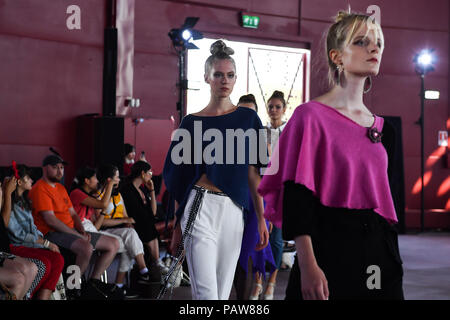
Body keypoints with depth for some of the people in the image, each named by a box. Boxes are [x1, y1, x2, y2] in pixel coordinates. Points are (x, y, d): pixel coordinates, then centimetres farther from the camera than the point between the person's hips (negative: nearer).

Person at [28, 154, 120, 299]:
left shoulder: (61, 188, 21)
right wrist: (78, 235, -16)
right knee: (86, 247, -38)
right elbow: (51, 220, -18)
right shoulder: (40, 189, -10)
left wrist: (82, 231, -1)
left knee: (113, 244, 5)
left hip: (72, 232, 10)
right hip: (53, 233, -10)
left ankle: (93, 281, 7)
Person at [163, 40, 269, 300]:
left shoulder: (248, 119, 10)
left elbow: (252, 173, 8)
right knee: (206, 293, -11)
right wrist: (177, 227, 9)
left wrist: (261, 218, 2)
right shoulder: (193, 123, 6)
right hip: (201, 208, -3)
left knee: (223, 292, 6)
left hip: (234, 210, 3)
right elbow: (179, 177, 9)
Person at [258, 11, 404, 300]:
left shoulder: (382, 128, 12)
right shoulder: (311, 116, -7)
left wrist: (392, 260, 15)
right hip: (328, 245, -6)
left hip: (377, 249, 6)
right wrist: (308, 266, -20)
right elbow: (296, 197, -13)